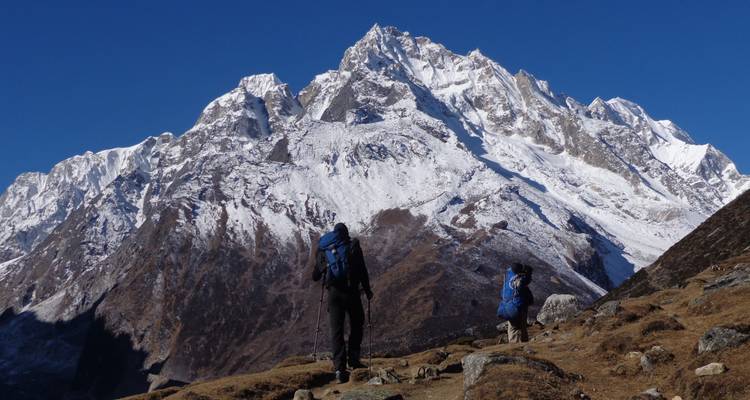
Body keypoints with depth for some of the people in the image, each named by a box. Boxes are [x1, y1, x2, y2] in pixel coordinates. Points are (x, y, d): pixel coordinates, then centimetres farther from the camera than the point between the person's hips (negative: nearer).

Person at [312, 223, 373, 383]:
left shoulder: (322, 249, 10)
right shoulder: (353, 245, 3)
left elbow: (315, 276, 14)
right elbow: (362, 270, 0)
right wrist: (367, 290, 11)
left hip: (333, 292, 2)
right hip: (351, 291, -2)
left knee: (336, 330, 5)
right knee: (356, 325, 18)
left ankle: (340, 368, -4)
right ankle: (353, 359, 10)